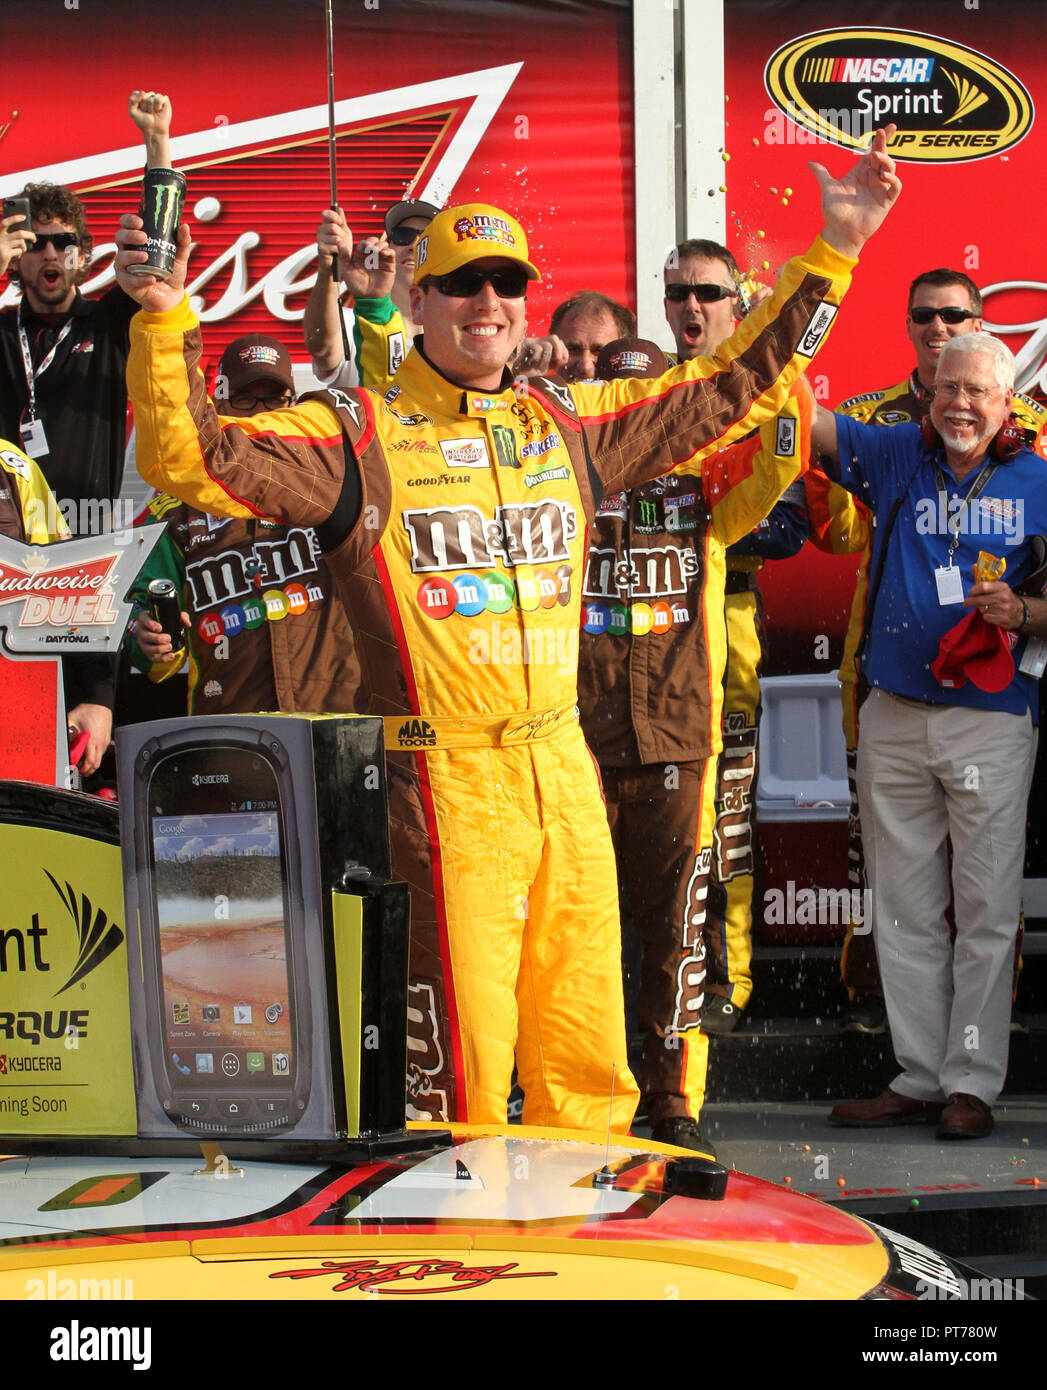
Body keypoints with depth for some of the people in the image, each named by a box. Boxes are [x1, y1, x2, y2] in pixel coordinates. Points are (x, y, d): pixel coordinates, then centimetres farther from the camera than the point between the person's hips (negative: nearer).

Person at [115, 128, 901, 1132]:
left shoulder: (570, 425, 13)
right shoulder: (360, 434, -3)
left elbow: (731, 389, 22)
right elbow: (192, 459, -11)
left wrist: (831, 255, 21)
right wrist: (164, 319, -24)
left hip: (566, 773, 6)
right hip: (445, 780, -5)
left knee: (587, 1067, 12)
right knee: (458, 1073, -4)